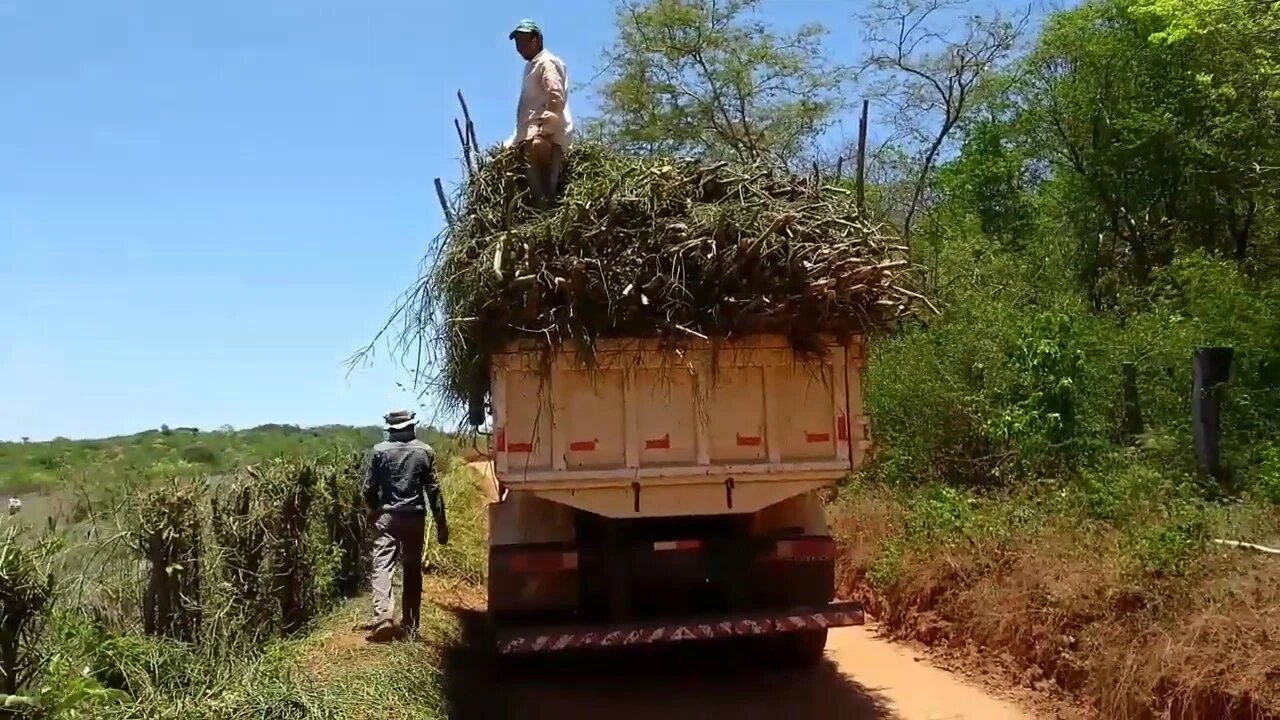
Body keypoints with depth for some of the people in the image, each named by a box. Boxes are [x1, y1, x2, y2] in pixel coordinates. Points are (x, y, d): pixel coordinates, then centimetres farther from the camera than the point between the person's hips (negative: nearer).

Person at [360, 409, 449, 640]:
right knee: (413, 571, 9)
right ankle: (410, 625, 14)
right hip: (415, 517, 1)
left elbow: (369, 487, 2)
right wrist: (441, 523, 5)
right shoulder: (425, 451, 0)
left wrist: (374, 510, 21)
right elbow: (433, 490, 0)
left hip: (387, 516, -1)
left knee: (382, 566, -4)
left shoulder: (380, 450, -2)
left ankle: (382, 615, -24)